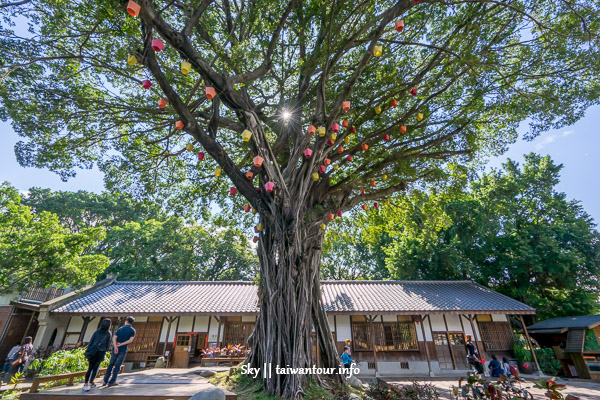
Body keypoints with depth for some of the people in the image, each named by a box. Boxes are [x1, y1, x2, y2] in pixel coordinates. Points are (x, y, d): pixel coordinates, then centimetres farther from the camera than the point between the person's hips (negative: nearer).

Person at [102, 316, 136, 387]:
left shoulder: (120, 329, 7)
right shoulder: (132, 330, 1)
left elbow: (114, 338, -7)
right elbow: (130, 340, -12)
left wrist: (115, 347, -16)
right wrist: (120, 344, -6)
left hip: (115, 349, 3)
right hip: (123, 350, -3)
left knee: (111, 364, 16)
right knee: (117, 365, 5)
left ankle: (106, 380, 16)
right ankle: (112, 381, 5)